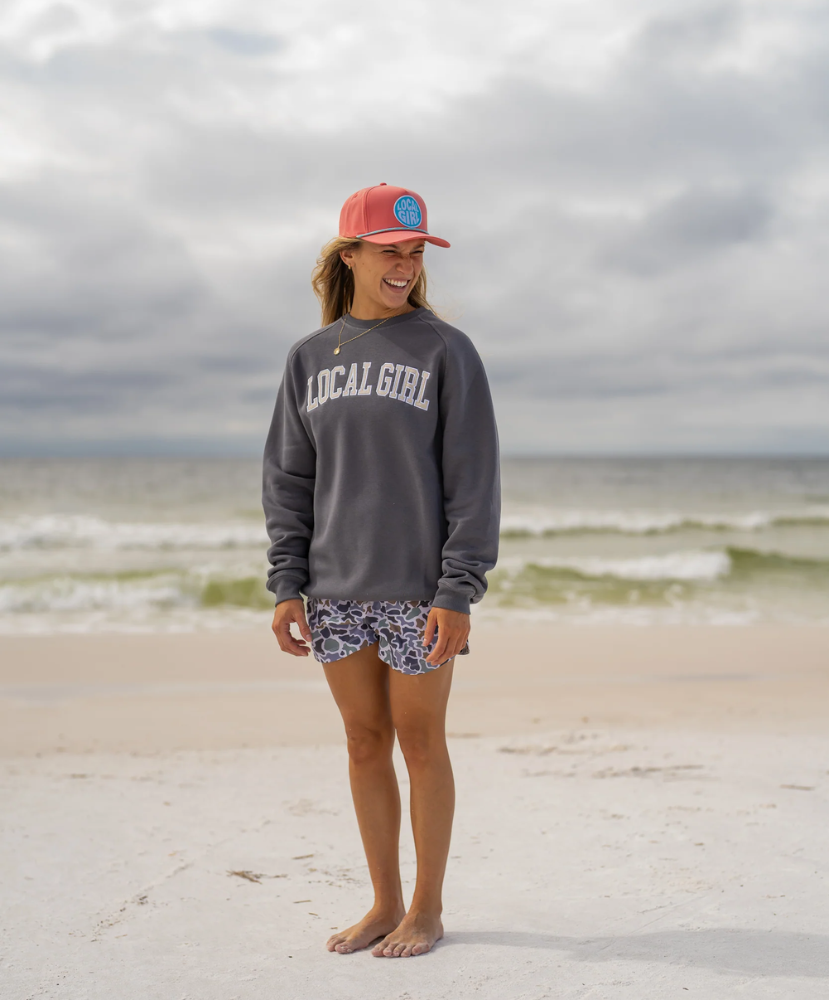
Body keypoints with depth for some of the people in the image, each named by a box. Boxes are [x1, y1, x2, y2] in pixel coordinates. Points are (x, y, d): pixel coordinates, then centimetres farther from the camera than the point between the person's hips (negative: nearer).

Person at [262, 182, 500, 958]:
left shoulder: (446, 352, -3)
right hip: (336, 588, 4)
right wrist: (287, 583, 2)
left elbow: (473, 479, -7)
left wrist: (458, 593, -13)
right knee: (365, 744, 10)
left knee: (420, 743, 5)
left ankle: (427, 908, 20)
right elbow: (287, 477, 9)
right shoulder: (310, 358, 8)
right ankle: (385, 903, 24)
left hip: (416, 588, -4)